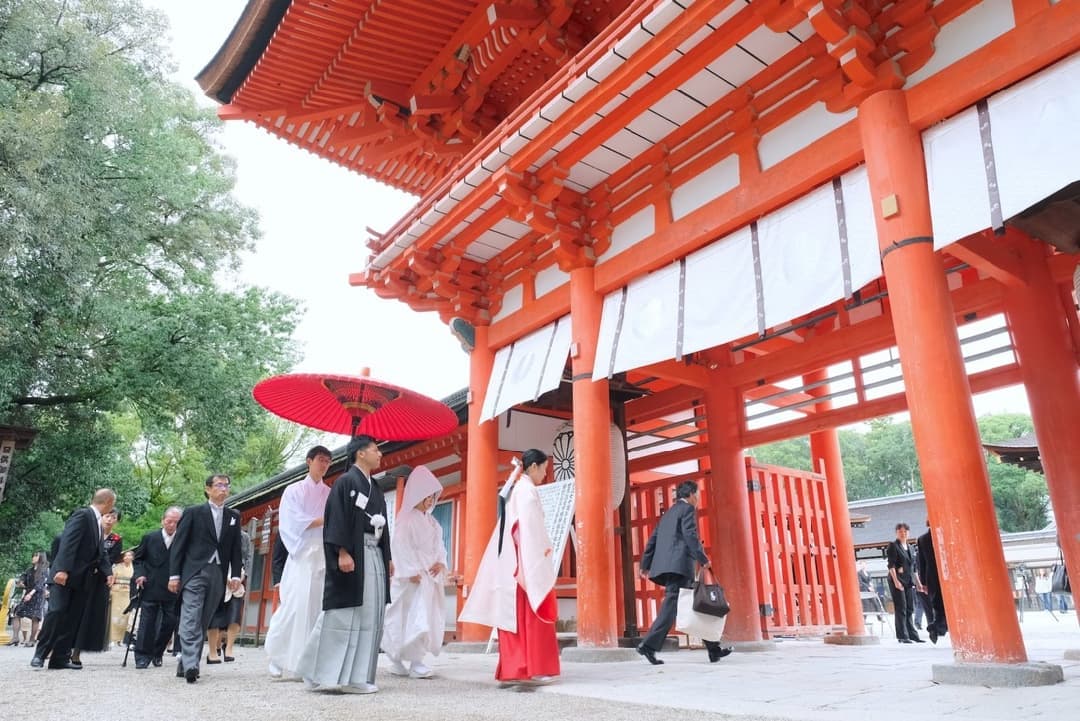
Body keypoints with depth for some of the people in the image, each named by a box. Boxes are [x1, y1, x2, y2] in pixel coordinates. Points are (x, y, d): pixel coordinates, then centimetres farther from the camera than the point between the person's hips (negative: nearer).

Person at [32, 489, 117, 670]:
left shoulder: (98, 523, 16)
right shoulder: (82, 515, -10)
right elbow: (68, 542, -21)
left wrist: (108, 572, -1)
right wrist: (63, 569, -30)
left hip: (83, 579, 8)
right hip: (65, 575, -8)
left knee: (73, 619, 4)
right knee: (56, 612, -11)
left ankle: (60, 658, 7)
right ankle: (40, 653, 2)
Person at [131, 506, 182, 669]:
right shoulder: (149, 538, 3)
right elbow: (137, 559, 12)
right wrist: (139, 574, -3)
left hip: (172, 590, 0)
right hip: (150, 588, 0)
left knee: (169, 623, 5)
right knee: (147, 622, -1)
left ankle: (157, 653, 25)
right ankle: (142, 656, 7)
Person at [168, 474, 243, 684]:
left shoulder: (234, 516, 14)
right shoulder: (193, 512, 4)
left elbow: (236, 548, 13)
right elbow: (178, 544, 2)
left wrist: (236, 574, 4)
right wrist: (174, 574, -5)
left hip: (218, 574, 4)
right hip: (194, 572, -3)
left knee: (203, 622, 5)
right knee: (191, 621, -12)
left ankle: (184, 665, 13)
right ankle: (191, 665, -17)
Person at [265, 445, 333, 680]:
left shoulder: (331, 495, 15)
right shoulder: (294, 491, 7)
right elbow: (294, 522, -4)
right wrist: (324, 520, -11)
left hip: (326, 557, 3)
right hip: (302, 555, -3)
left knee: (320, 607, -2)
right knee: (296, 606, -10)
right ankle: (281, 659, 1)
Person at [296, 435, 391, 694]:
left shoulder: (375, 489, 20)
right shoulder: (345, 482, -4)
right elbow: (337, 519, -13)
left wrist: (387, 558, 16)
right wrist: (343, 552, -23)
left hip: (374, 556, 8)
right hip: (352, 555, -8)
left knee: (368, 617, 5)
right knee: (343, 614, -6)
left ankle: (356, 676, 9)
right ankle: (324, 673, 3)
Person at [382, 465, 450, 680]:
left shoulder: (431, 521, 18)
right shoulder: (406, 518, -6)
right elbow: (400, 545, -13)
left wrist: (441, 563, -1)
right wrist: (411, 571, -19)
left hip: (429, 577, 8)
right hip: (412, 577, -8)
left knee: (427, 618, 6)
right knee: (413, 618, -10)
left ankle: (415, 659, 13)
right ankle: (403, 661, -3)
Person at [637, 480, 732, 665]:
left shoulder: (668, 514, 25)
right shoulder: (687, 508, 1)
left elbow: (652, 540, 22)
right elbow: (690, 535, -13)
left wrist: (645, 565, 22)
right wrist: (703, 559, -11)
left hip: (666, 566, 9)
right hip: (679, 564, -9)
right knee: (671, 606, -12)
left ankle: (714, 649, 15)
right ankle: (648, 645, -20)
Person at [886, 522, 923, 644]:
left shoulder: (910, 547, 17)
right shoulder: (893, 546, -3)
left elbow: (913, 567, 21)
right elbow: (891, 565, -11)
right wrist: (896, 581, -19)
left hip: (909, 581, 6)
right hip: (897, 580, -6)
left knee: (910, 609, 8)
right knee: (900, 609, -5)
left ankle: (912, 635, 14)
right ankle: (902, 636, -2)